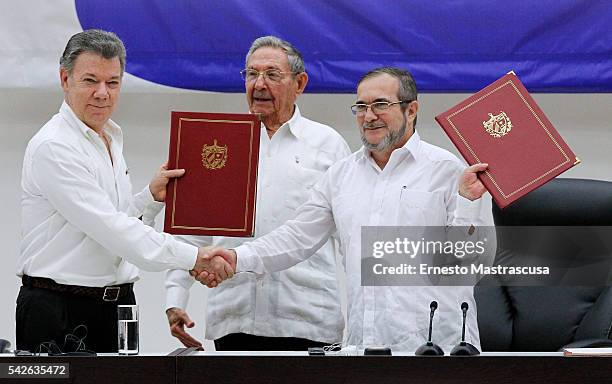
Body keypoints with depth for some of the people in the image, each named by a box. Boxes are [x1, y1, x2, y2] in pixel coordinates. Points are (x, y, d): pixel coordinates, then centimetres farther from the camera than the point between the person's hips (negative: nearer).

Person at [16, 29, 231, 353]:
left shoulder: (111, 140, 15)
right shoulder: (52, 147, -15)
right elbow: (108, 228, -22)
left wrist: (151, 194, 6)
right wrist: (193, 257, -23)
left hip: (117, 303, 8)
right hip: (61, 311, -8)